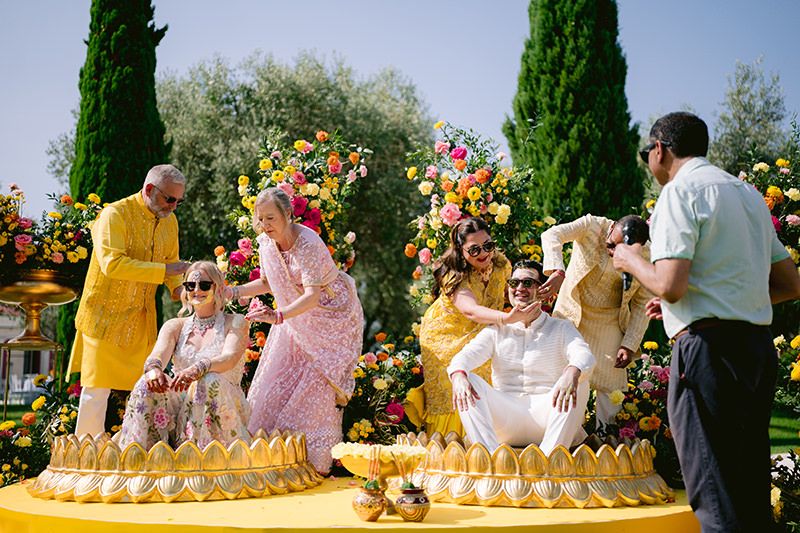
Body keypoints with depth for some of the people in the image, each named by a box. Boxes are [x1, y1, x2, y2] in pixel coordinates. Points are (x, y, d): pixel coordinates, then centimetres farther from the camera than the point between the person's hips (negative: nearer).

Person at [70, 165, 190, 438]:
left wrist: (178, 288, -3)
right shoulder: (115, 215, -16)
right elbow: (112, 264, -29)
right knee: (98, 388, -2)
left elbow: (171, 261, 18)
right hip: (106, 316, -6)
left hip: (143, 319, 6)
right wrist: (163, 270, -30)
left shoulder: (169, 221, 7)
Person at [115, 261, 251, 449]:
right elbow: (159, 353, -6)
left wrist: (198, 369, -37)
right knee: (148, 384, -24)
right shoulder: (175, 326, 15)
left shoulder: (235, 323, 6)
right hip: (182, 405, 3)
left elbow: (230, 357, -15)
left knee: (210, 380, -34)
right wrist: (154, 368, -33)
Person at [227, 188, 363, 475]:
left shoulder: (307, 243, -29)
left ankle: (316, 458, 3)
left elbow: (313, 295, -35)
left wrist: (279, 316, -47)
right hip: (297, 317, 7)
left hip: (332, 316, -7)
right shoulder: (266, 243, -7)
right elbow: (268, 283, 9)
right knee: (277, 381, 4)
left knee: (316, 382, -9)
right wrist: (233, 292, -4)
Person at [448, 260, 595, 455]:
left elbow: (584, 355, -13)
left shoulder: (561, 328, 9)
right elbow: (467, 355, -3)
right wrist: (458, 375, -29)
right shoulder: (497, 331, 15)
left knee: (579, 381, -27)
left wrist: (572, 372, -39)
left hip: (547, 416, -2)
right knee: (468, 381, -19)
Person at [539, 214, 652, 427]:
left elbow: (642, 304, -5)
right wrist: (557, 272, -50)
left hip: (609, 322, 1)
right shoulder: (592, 226, -20)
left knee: (610, 381, -1)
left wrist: (630, 345, -10)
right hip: (573, 314, 0)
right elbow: (552, 235, -34)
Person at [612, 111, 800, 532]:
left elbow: (669, 285, -17)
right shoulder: (748, 193, 19)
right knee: (751, 488, 14)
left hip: (709, 346, -8)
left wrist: (632, 260, 3)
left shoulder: (680, 191, -6)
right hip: (758, 347, 8)